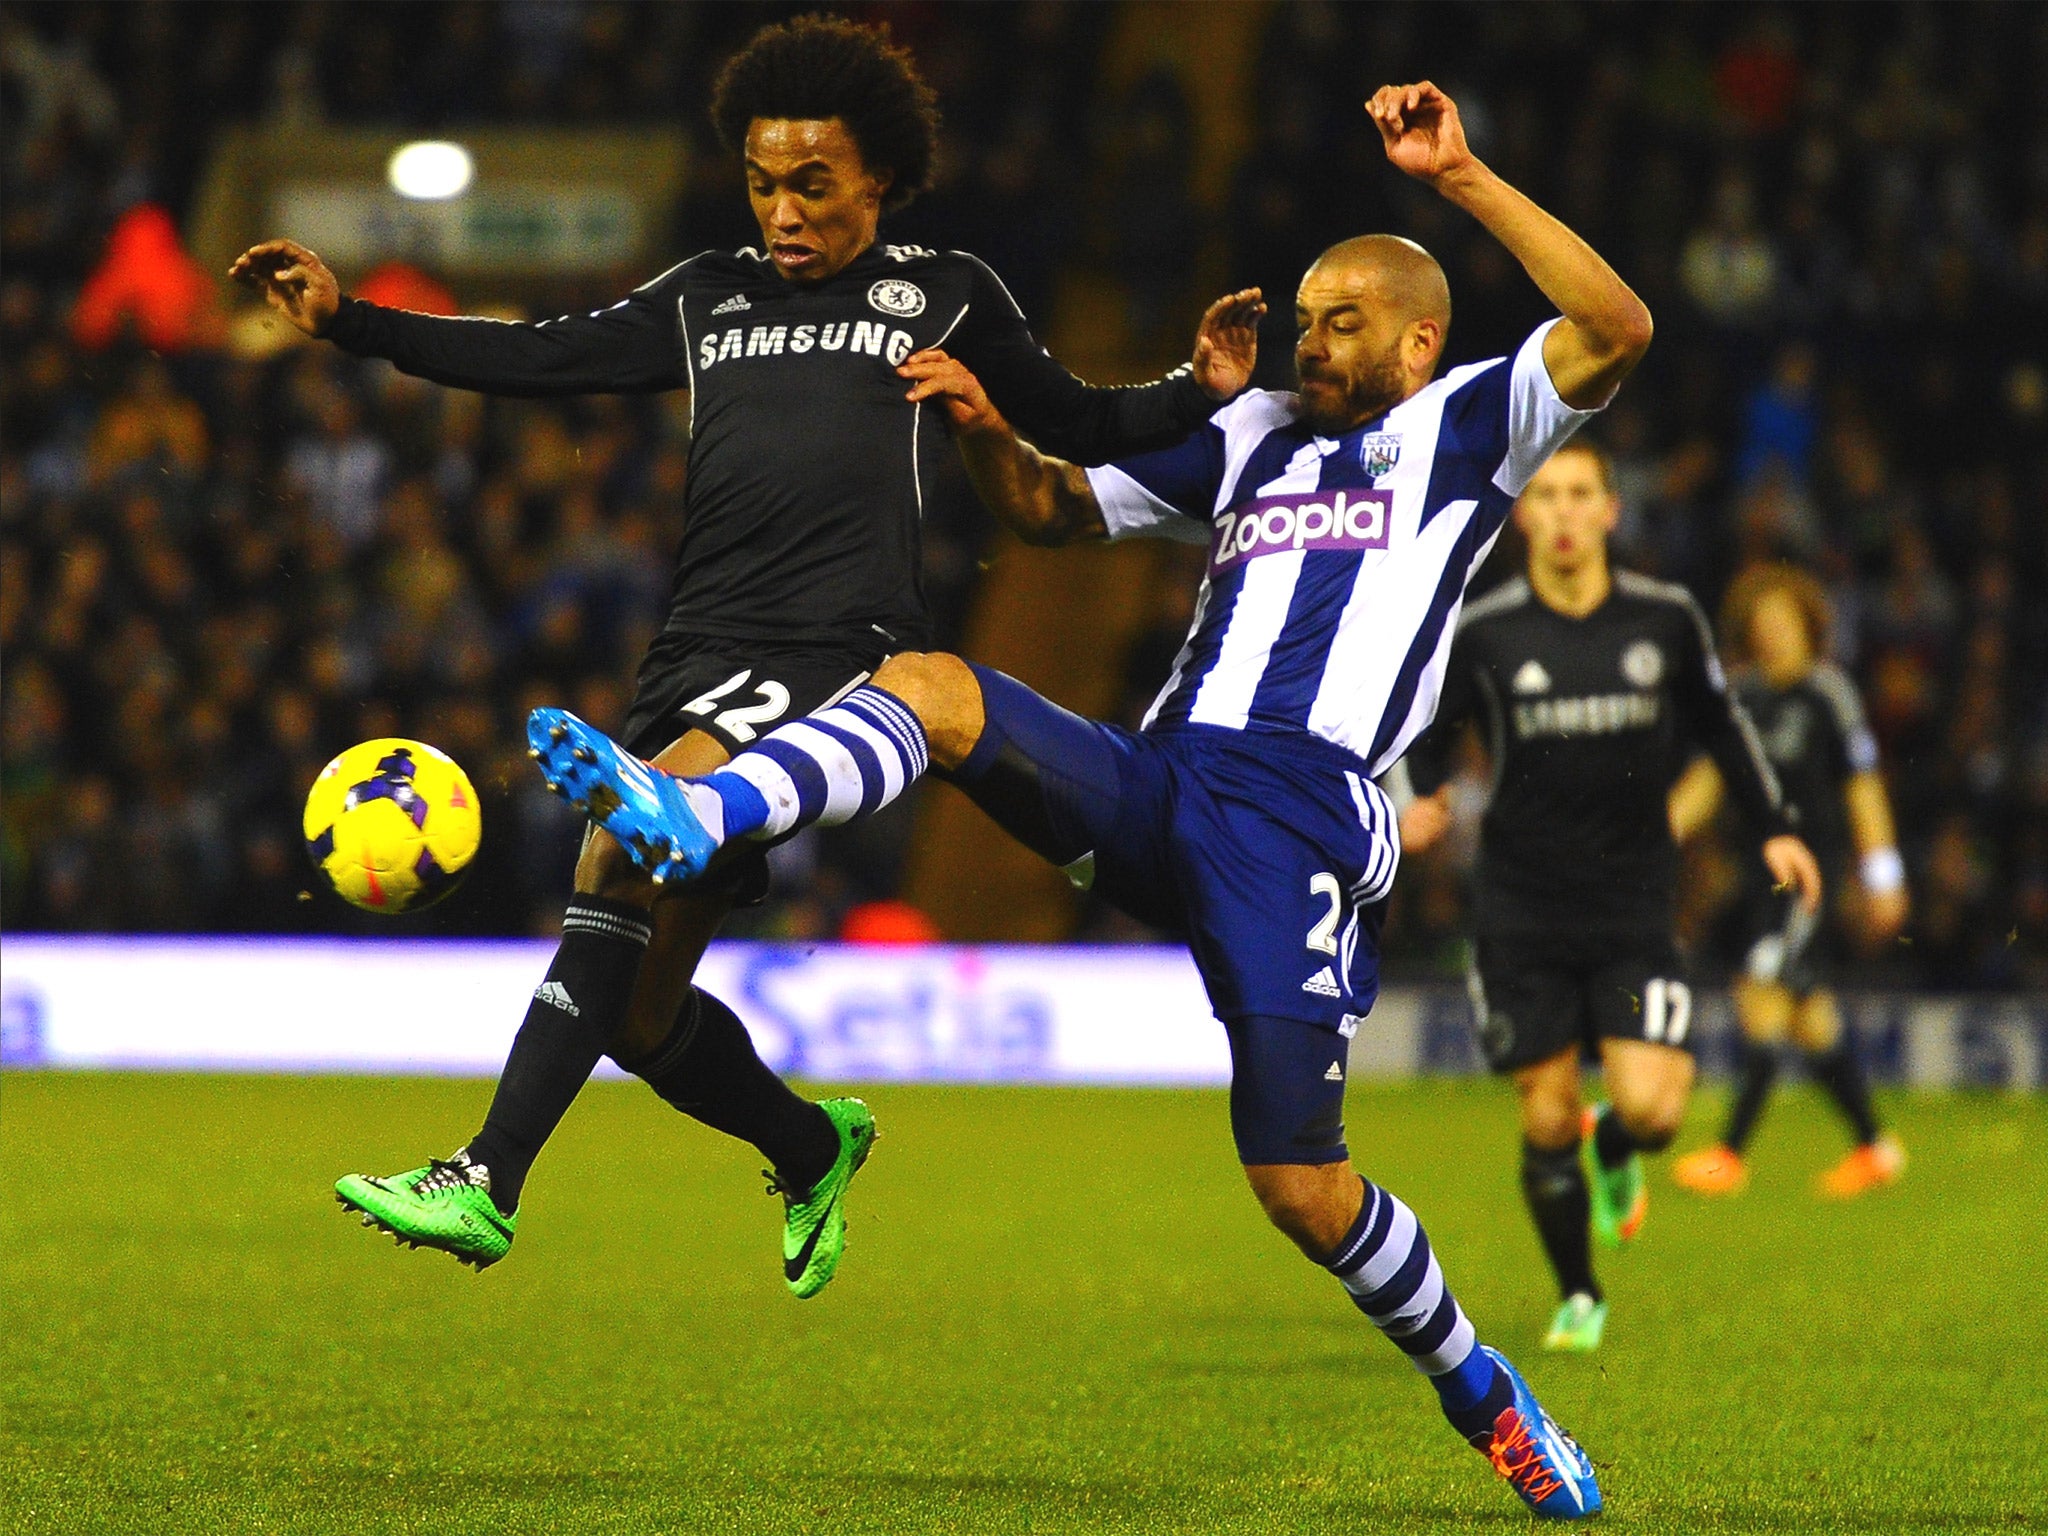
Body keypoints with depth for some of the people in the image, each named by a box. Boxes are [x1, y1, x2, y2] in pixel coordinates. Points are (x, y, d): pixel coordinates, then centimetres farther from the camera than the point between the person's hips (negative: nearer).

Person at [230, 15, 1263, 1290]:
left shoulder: (943, 295, 12)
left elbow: (1078, 426, 19)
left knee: (632, 845, -29)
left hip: (842, 653, -6)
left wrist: (1201, 391, 1)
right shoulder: (709, 300, 20)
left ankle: (488, 1185, -32)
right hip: (702, 655, 6)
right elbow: (537, 360, 21)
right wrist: (346, 320, 14)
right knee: (638, 1012, 4)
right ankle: (812, 1147, 35)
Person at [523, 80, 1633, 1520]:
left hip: (1295, 822, -5)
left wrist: (1461, 177, -11)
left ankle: (1482, 1390, 15)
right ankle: (690, 817, -42)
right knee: (934, 686, -19)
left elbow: (1615, 329, -9)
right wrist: (986, 430, 11)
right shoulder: (1254, 438, 25)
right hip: (1153, 784, 6)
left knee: (1302, 1187, -9)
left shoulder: (1462, 430, 8)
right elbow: (1056, 508, 33)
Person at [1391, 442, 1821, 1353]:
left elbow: (1719, 721, 16)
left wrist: (1773, 827, 14)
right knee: (1546, 1118, -1)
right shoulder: (1482, 634, -5)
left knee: (1651, 1107, -13)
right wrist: (1420, 802, -10)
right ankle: (1577, 1299, 20)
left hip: (1635, 910, 1)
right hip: (1520, 912, 0)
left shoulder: (1665, 620, -1)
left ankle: (1614, 1154, 25)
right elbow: (1422, 730, 10)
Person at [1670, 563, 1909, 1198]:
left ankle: (1731, 1153, -13)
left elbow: (1862, 786, -6)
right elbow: (1710, 777, 15)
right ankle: (1874, 1148, 21)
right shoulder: (1746, 694, 9)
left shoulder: (1828, 693, -8)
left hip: (1812, 865, -7)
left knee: (1762, 994, -14)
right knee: (1811, 1015, 9)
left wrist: (1881, 877, -6)